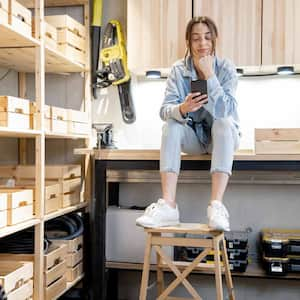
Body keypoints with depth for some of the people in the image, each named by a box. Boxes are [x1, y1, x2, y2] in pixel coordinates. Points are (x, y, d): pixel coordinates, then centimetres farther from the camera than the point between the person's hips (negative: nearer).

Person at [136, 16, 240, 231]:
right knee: (171, 125, -28)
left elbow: (226, 110, -25)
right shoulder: (179, 70, -6)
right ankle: (168, 206, -38)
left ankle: (216, 206, -42)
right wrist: (182, 109, -40)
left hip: (222, 136, -1)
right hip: (193, 137, 2)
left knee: (224, 122, -33)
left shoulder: (226, 68, -11)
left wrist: (209, 75, -28)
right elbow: (165, 110, -18)